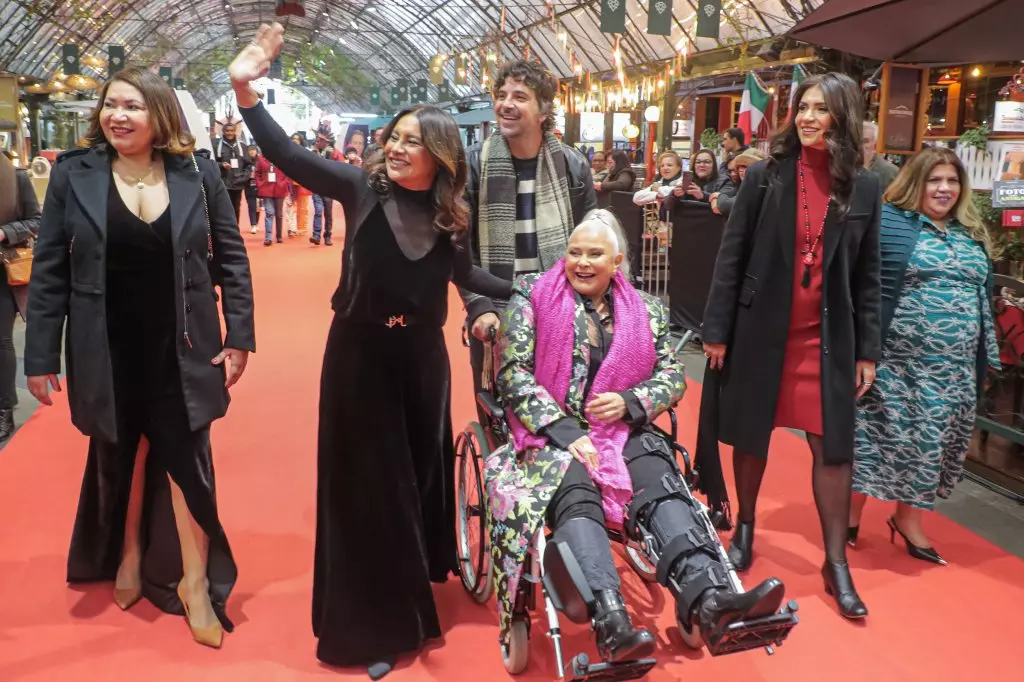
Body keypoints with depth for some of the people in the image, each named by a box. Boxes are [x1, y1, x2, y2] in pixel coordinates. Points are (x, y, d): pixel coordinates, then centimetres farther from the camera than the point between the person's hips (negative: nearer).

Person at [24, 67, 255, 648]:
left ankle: (195, 584, 20)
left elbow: (231, 257, 1)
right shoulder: (73, 174, -4)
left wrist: (239, 335, -4)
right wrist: (41, 356, -3)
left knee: (187, 460, 4)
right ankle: (128, 557, 43)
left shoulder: (198, 172, -4)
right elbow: (49, 271, -2)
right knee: (120, 459, 17)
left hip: (180, 349, -1)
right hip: (108, 351, 1)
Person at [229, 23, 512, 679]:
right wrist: (246, 89, -25)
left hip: (421, 355, 3)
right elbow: (289, 157, -15)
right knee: (365, 478, 6)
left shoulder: (450, 214, -2)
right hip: (359, 353, -2)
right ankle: (373, 621, 20)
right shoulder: (363, 188, -9)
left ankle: (414, 589, 41)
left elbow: (465, 275, 11)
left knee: (422, 465, 16)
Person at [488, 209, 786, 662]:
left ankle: (708, 597, -49)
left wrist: (629, 401, -11)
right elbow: (513, 373, -4)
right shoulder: (533, 295, 4)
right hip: (553, 432, -3)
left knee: (662, 484, -28)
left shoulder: (644, 310, 13)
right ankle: (610, 623, -52)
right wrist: (566, 432, -15)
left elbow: (674, 375, 11)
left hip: (621, 430, 3)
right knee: (577, 496, -34)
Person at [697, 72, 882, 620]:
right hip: (761, 329, -1)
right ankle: (745, 528, 33)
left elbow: (866, 274, 6)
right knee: (751, 436, 11)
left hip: (828, 338, 1)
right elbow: (731, 256, -3)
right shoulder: (765, 176, -2)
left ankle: (836, 563, 15)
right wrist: (716, 329, -6)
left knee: (833, 446, 2)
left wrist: (867, 350, 4)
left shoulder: (863, 188, 3)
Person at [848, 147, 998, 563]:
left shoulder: (974, 234, 13)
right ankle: (851, 512, 18)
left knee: (934, 443, 11)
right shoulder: (887, 221, -6)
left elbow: (983, 297, 18)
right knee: (879, 434, 2)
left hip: (953, 367, 6)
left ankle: (908, 518, 26)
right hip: (897, 359, -6)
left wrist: (985, 359, 15)